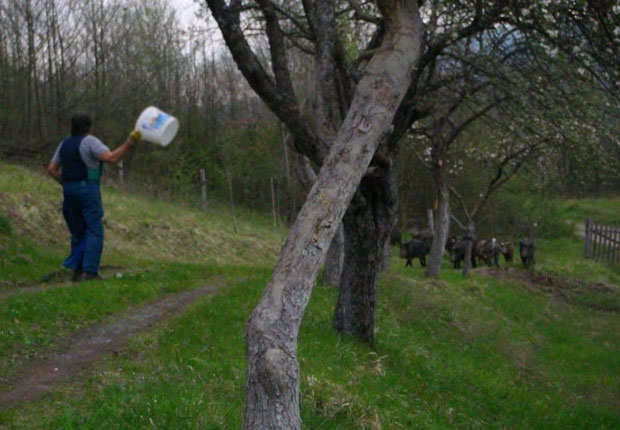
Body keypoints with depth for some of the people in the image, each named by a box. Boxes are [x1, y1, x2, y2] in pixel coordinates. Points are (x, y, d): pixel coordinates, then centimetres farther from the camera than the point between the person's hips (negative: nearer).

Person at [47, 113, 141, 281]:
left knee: (79, 232, 15)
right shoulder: (89, 141, -7)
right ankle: (90, 272, -14)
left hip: (69, 191, 7)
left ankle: (77, 270, 14)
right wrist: (129, 142, -19)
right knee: (94, 231, -6)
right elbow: (112, 158, -20)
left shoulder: (65, 144, 15)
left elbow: (52, 169, 16)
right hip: (88, 190, -7)